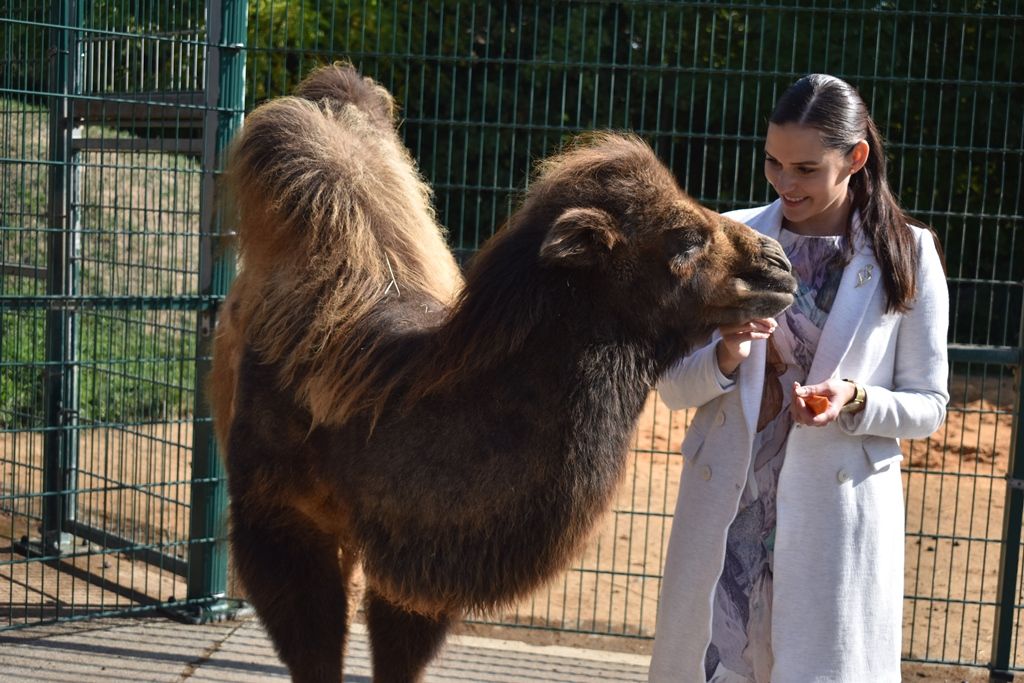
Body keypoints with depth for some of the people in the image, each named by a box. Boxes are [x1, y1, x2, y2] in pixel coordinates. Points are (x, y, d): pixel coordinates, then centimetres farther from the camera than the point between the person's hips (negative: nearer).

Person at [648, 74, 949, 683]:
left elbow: (928, 406, 3)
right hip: (724, 511, 2)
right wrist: (725, 358, -15)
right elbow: (670, 387, 5)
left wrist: (855, 401, -16)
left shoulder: (908, 254, 0)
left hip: (839, 514, -1)